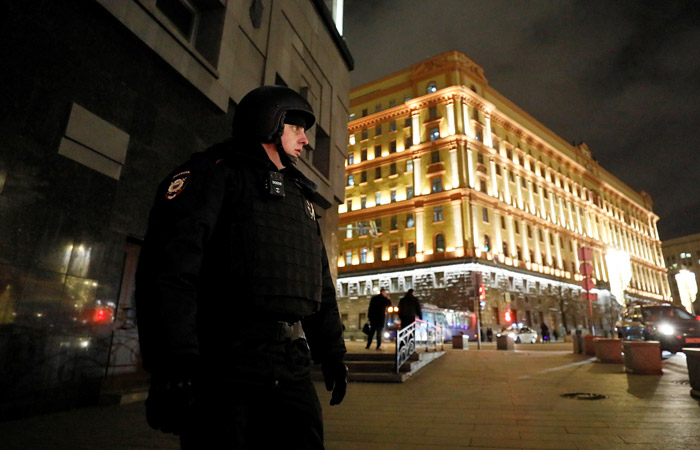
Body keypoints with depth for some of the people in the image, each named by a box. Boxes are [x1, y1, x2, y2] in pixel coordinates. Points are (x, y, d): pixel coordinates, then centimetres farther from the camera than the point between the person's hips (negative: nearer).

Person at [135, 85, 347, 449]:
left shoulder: (300, 196, 22)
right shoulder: (218, 170, 0)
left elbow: (321, 283, 21)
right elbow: (170, 264, -14)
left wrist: (332, 349, 17)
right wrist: (172, 363, -22)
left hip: (292, 368, 7)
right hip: (226, 364, -6)